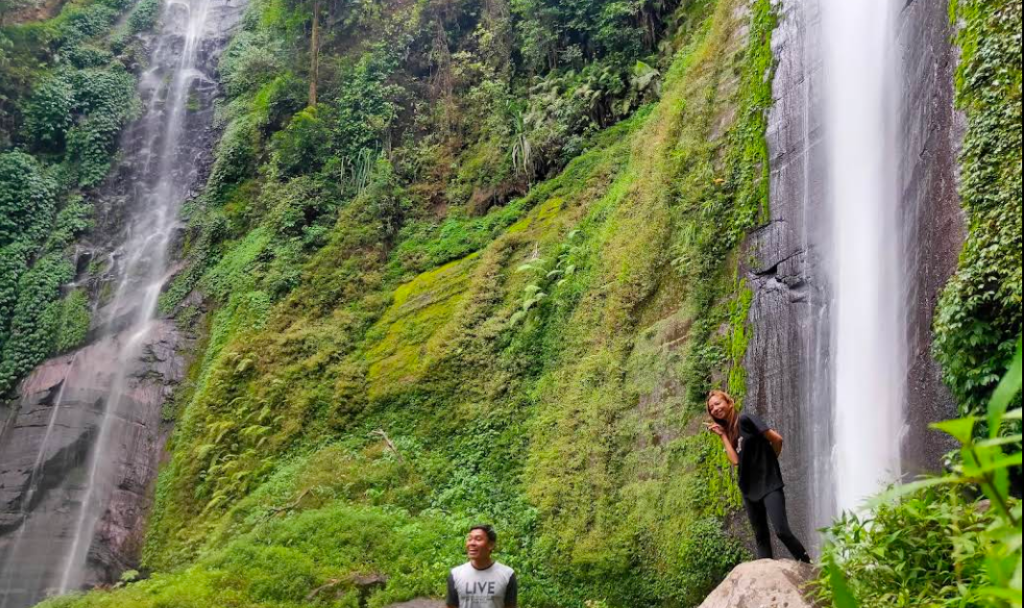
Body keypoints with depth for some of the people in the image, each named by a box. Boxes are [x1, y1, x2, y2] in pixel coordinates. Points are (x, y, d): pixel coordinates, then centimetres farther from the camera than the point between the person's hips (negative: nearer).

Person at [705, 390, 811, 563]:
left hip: (769, 484, -8)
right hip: (749, 488, 8)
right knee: (761, 536, 8)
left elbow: (777, 438, -15)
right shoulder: (729, 431, 9)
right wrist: (723, 435, -4)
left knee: (782, 531, -16)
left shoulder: (744, 419, -11)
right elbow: (735, 460, -6)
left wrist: (770, 460, 2)